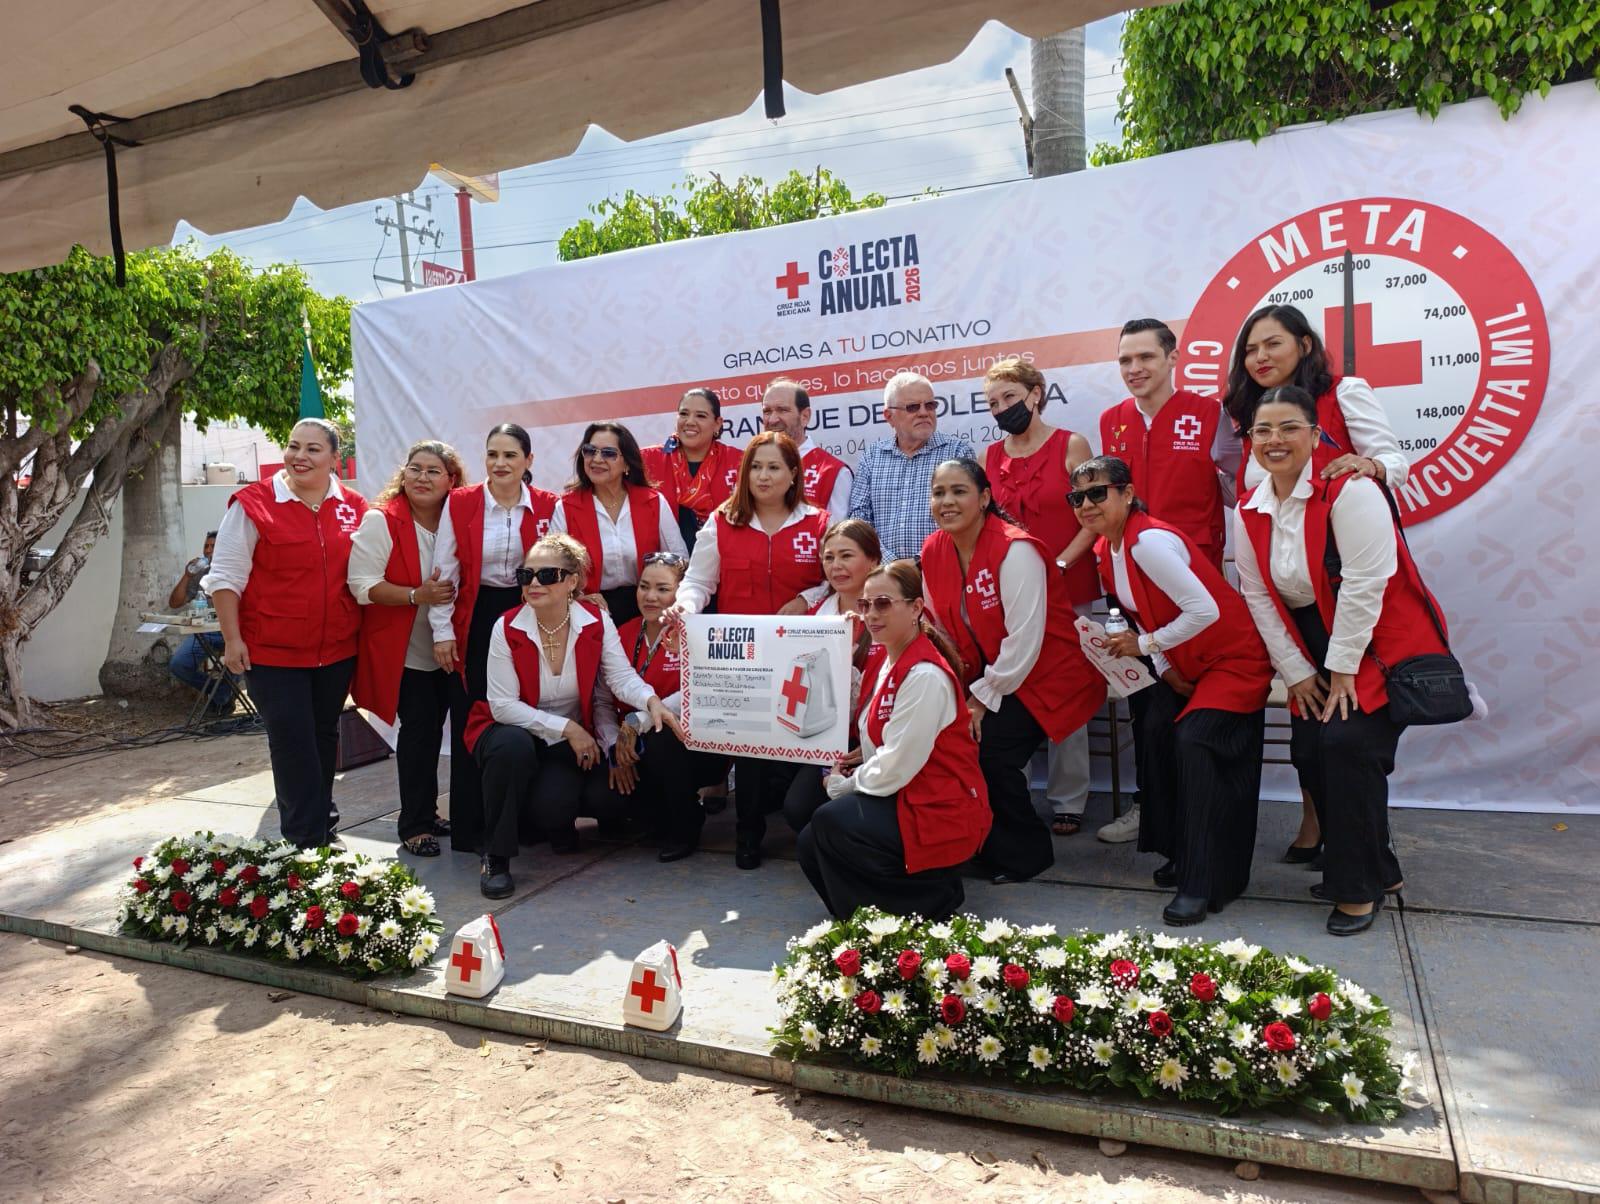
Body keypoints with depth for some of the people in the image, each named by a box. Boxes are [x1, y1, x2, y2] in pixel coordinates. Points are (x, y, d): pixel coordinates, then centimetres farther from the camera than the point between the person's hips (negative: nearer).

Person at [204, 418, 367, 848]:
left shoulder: (354, 507, 2)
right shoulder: (254, 503, -8)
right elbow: (226, 577, -7)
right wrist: (232, 639, -10)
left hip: (337, 648, 4)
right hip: (273, 651, -4)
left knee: (325, 734, 18)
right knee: (292, 742, -1)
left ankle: (319, 811, 37)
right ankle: (306, 841, 9)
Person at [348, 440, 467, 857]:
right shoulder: (381, 521, -11)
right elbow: (363, 584, -17)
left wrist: (453, 594, -7)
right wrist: (417, 595, -26)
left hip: (444, 649, 5)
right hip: (401, 650, -5)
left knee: (432, 729, 12)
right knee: (419, 729, -5)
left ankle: (427, 812, 26)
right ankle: (414, 824, 7)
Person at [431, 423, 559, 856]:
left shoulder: (548, 507, 1)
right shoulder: (459, 503, -1)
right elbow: (445, 572, 0)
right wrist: (442, 632, -4)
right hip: (474, 623, 0)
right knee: (470, 723, 3)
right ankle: (469, 829, 14)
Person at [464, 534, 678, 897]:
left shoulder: (597, 621, -9)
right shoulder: (507, 628, -14)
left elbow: (621, 676, -20)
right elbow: (503, 705, -17)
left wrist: (651, 700, -42)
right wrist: (566, 727, -23)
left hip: (575, 738, 2)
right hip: (515, 732, -2)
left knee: (611, 799, -22)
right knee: (514, 744, -38)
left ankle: (558, 819, 17)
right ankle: (495, 858, -20)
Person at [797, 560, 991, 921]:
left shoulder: (925, 675, -22)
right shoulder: (889, 659, 9)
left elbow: (896, 767, -23)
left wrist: (843, 785, -8)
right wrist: (846, 773, -4)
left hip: (941, 812, -9)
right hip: (905, 798, 9)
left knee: (830, 822, -23)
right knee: (812, 847, -1)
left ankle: (933, 898, -4)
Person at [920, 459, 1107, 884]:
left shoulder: (1015, 550, -23)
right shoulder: (933, 552, -1)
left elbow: (1024, 640, -24)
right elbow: (938, 630, 6)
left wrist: (984, 698, -18)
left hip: (1044, 675, -7)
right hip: (985, 677, 7)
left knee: (988, 752, -22)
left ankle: (1026, 852, 4)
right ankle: (987, 845, 12)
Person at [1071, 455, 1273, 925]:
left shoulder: (1149, 542, -27)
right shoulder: (1105, 550, 1)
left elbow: (1205, 610, -29)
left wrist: (1144, 645, -19)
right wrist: (1164, 668, -1)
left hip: (1232, 655, -9)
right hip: (1185, 662, 9)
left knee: (1194, 743, -18)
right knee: (1157, 733, 1)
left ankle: (1205, 883, -10)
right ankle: (1183, 855, 17)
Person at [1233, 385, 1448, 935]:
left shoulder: (1350, 490, -18)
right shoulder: (1249, 512, 1)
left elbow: (1364, 585, -22)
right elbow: (1258, 598, 3)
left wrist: (1344, 670, -18)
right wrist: (1296, 673, 0)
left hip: (1382, 646, -6)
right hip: (1315, 652, 6)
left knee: (1348, 742, -19)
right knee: (1309, 754, 0)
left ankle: (1358, 887, 0)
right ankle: (1376, 869, 22)